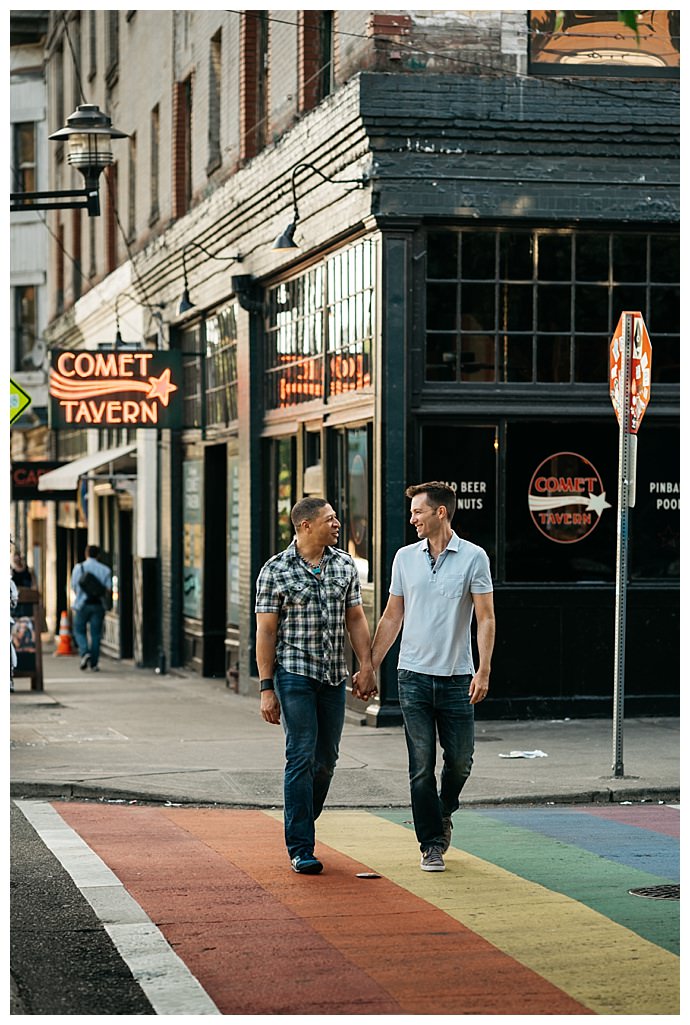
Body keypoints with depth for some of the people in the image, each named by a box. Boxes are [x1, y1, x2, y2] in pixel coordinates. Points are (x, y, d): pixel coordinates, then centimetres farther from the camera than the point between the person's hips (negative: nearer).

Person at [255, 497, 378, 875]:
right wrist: (266, 688, -9)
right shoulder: (275, 570, -5)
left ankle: (301, 827, 28)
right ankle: (300, 848, -4)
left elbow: (356, 619, 13)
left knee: (326, 759, 9)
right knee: (301, 758, -8)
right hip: (294, 673, -5)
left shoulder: (345, 565, 9)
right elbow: (266, 631, -5)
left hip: (334, 676, 5)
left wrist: (366, 666, 2)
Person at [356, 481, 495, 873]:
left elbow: (485, 618, -5)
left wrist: (484, 670, -15)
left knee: (460, 761, 4)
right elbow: (393, 616, 13)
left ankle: (443, 814, 33)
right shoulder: (405, 557, 7)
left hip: (457, 677, -2)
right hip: (414, 676, 2)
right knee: (422, 765, 0)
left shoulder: (473, 558, -3)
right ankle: (432, 844, 7)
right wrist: (371, 666, 9)